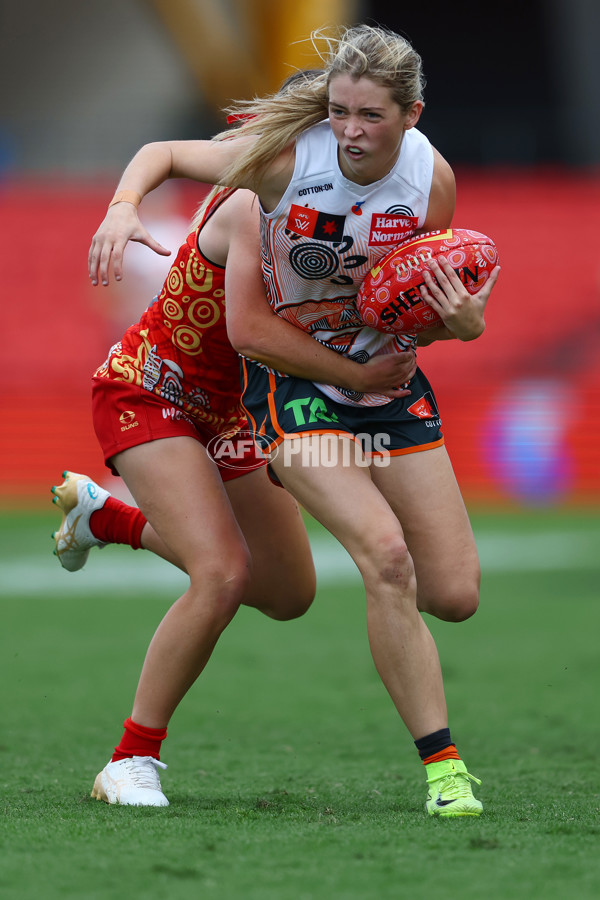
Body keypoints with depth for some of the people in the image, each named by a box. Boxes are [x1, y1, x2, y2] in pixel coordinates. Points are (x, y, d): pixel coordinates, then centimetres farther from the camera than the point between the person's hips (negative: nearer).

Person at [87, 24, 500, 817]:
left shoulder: (432, 178, -11)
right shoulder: (287, 155, -20)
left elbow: (427, 296, 3)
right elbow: (163, 153, -6)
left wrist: (465, 323, -20)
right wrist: (122, 208, -27)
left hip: (389, 379, 5)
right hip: (291, 378, -5)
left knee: (455, 595, 2)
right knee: (386, 553, -27)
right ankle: (440, 763, -20)